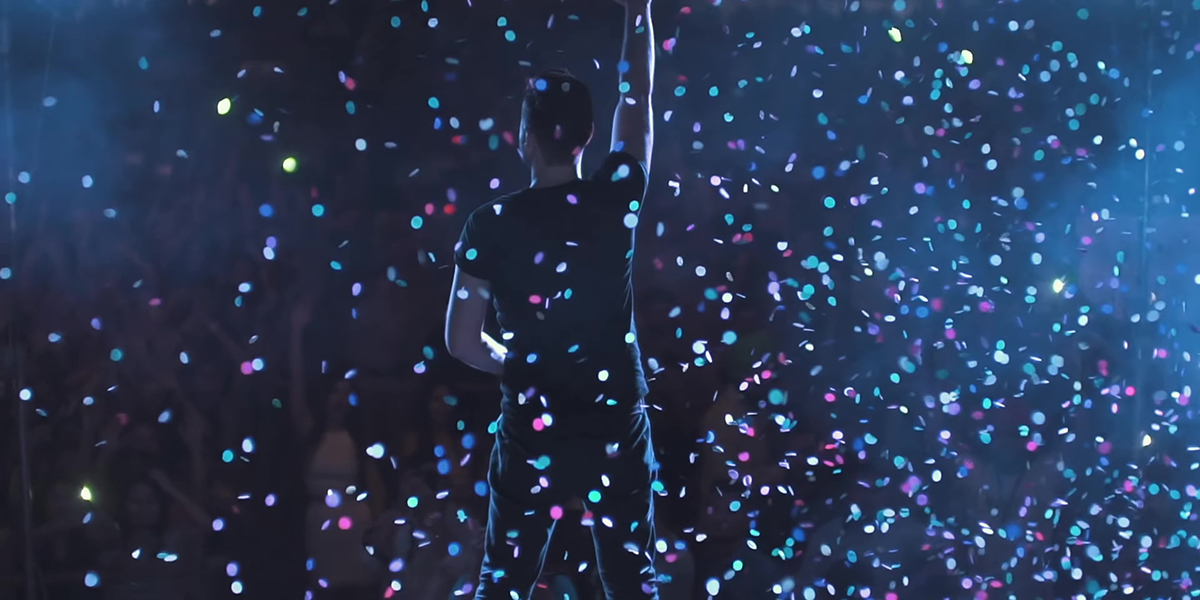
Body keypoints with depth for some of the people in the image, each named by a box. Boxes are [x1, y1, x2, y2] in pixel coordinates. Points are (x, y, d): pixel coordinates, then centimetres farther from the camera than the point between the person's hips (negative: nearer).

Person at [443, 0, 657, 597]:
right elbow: (637, 94, 8)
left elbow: (461, 340, -4)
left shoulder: (492, 224, -9)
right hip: (618, 427, 1)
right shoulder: (617, 199, -8)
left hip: (533, 433, -1)